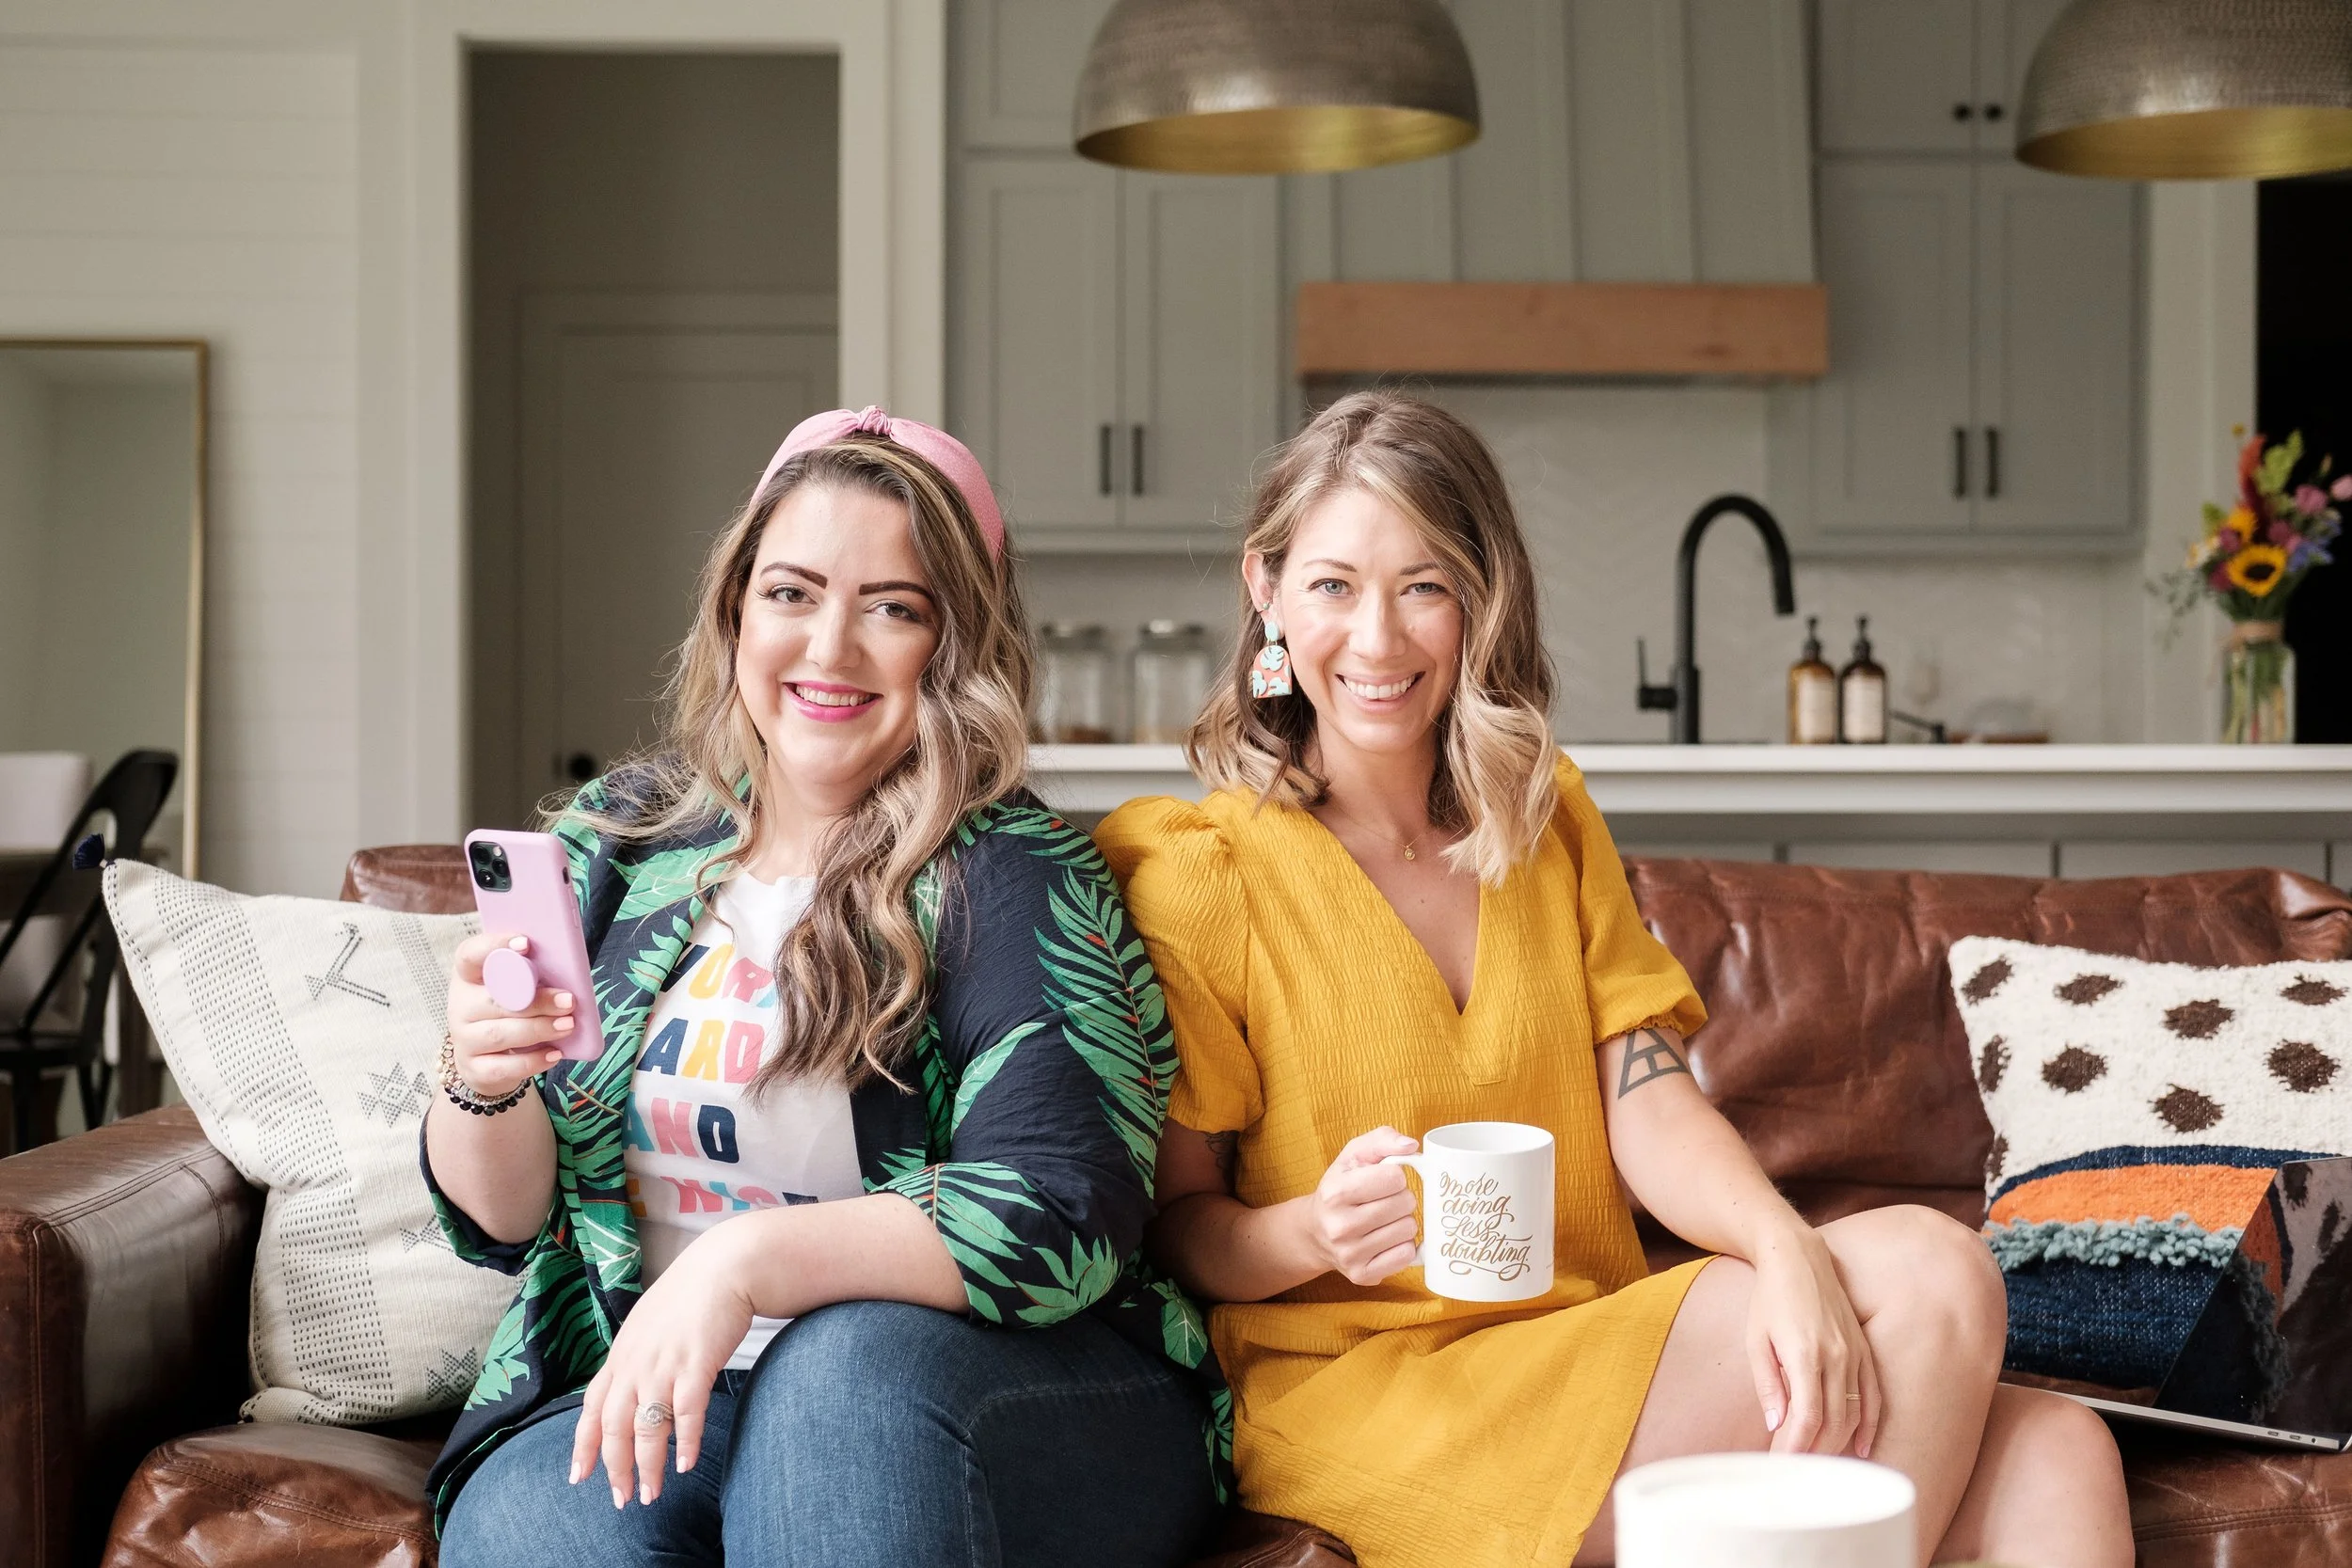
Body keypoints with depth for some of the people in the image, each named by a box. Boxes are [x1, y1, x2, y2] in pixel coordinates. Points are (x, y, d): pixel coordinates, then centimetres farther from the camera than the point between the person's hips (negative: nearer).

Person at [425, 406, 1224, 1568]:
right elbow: (505, 1218, 11)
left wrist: (745, 1262, -28)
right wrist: (481, 1086, -11)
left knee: (850, 1359, -35)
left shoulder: (1009, 876, -5)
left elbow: (1063, 1219, -19)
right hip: (641, 1388, 2)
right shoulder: (622, 841, 9)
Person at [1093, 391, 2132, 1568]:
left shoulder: (1550, 821, 16)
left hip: (1590, 1359, 6)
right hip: (1351, 1396, -5)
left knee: (2051, 1456, -18)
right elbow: (1170, 1225, -3)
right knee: (1928, 1273, -20)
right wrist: (1314, 1233, -25)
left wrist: (1787, 1248, -18)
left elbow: (1650, 1111, 3)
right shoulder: (1195, 871, -2)